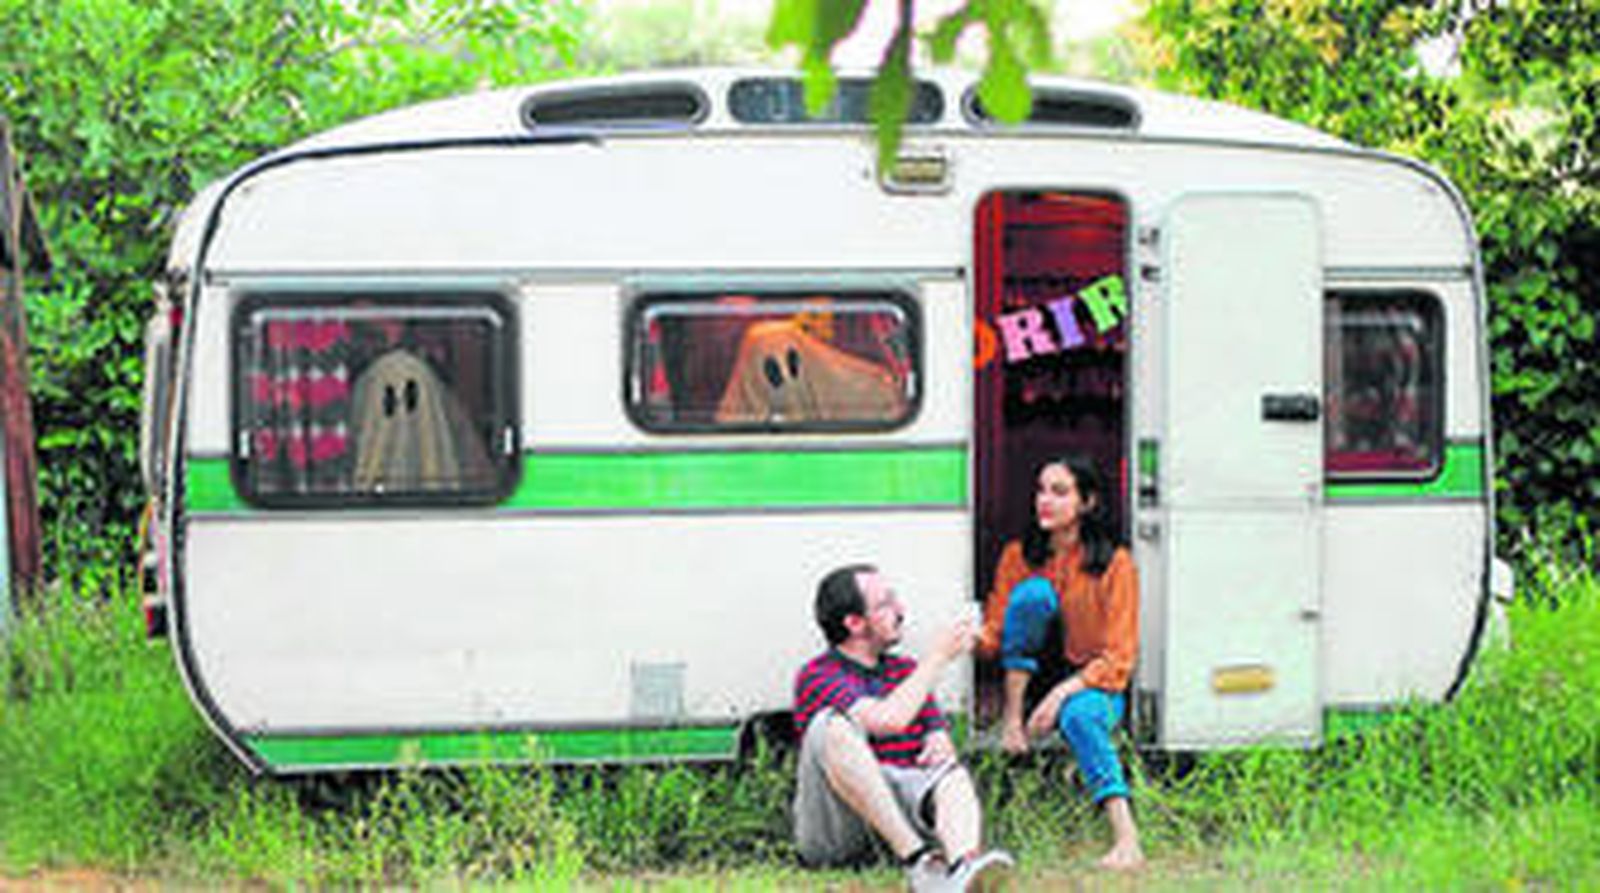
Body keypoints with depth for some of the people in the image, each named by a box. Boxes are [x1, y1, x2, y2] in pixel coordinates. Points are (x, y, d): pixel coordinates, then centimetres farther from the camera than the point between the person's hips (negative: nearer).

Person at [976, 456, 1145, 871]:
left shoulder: (1114, 563, -10)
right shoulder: (1019, 556, 1)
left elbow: (1117, 658, -12)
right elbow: (993, 634, 0)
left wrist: (1063, 692, -26)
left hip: (1096, 685, -3)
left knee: (1079, 713, -40)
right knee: (1033, 591, -22)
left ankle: (1127, 842, -51)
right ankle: (1012, 719, -18)